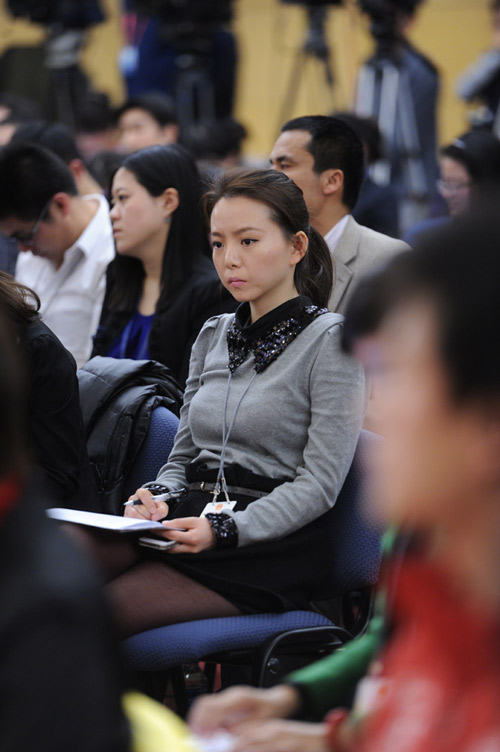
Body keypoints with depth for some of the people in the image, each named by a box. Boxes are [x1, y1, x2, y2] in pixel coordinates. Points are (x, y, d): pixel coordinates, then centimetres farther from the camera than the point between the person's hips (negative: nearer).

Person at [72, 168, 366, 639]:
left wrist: (225, 529, -22)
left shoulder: (330, 340, -2)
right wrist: (157, 497, -2)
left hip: (272, 545, -6)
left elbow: (319, 484, -9)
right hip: (192, 520, 6)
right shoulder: (213, 336, 20)